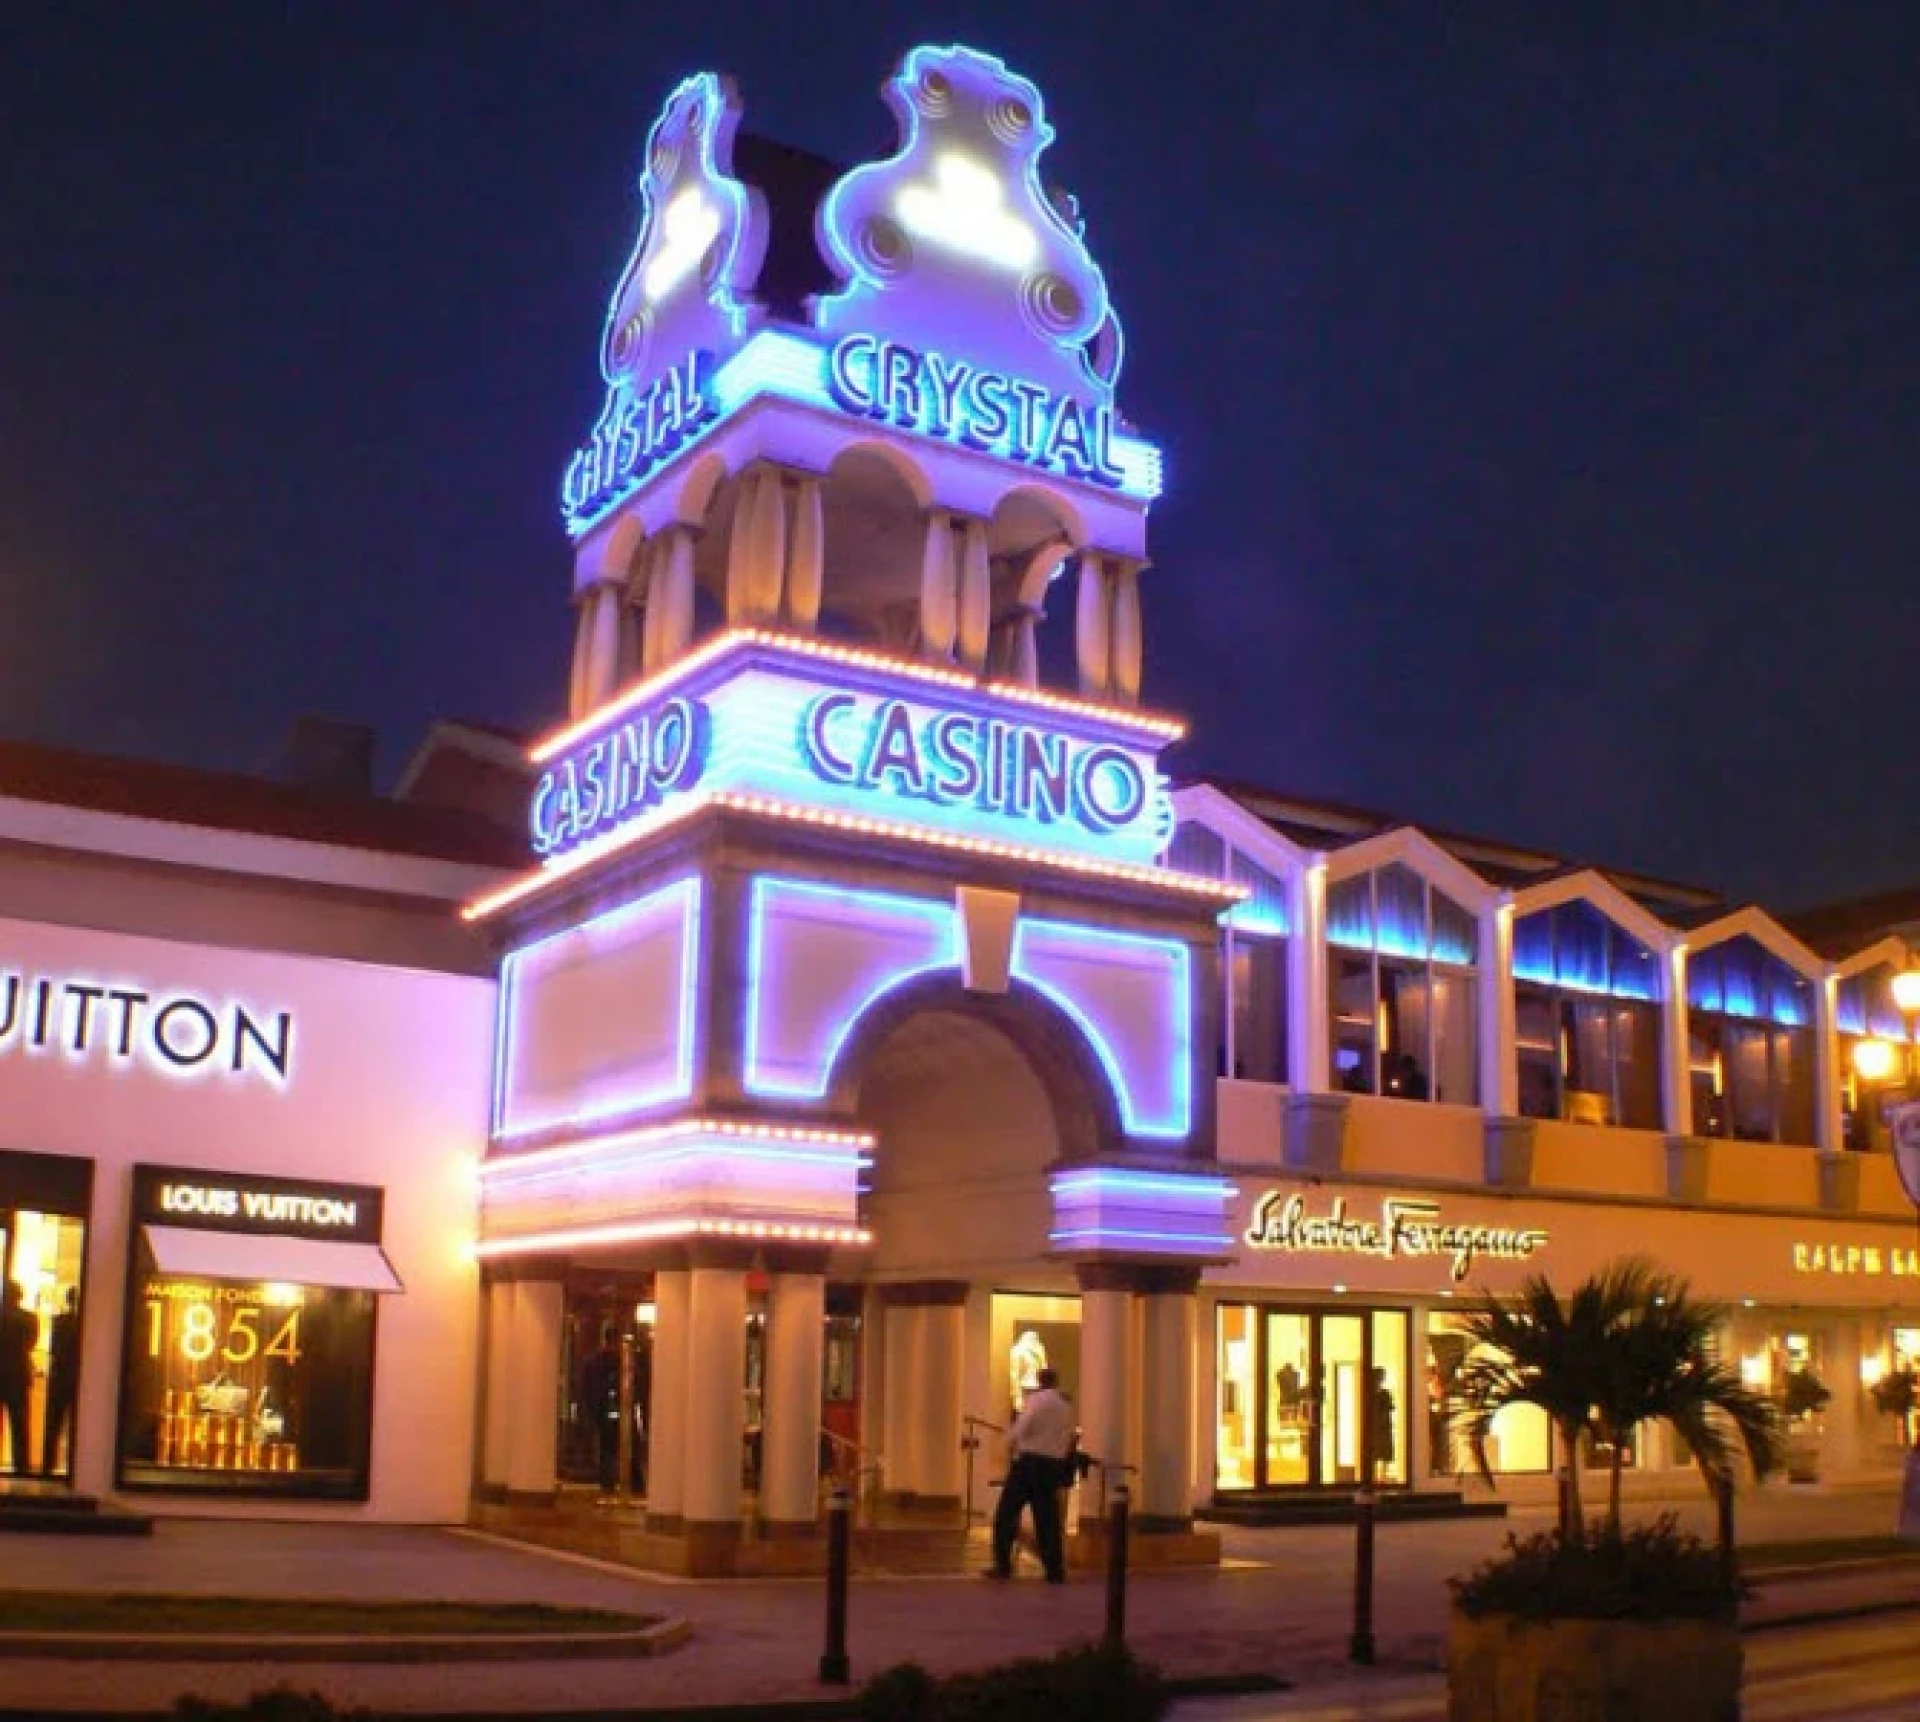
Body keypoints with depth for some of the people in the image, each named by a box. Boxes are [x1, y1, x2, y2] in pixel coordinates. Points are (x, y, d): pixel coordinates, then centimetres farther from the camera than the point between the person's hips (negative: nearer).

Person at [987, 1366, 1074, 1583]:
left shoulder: (1037, 1399, -6)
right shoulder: (1067, 1406, 13)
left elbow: (1021, 1429, -17)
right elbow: (1068, 1438, 12)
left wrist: (1011, 1439, 1)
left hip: (1029, 1461, -6)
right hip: (1055, 1464, 6)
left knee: (1006, 1514, 2)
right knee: (1047, 1518, 8)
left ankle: (1003, 1565, -3)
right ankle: (1055, 1570, 4)